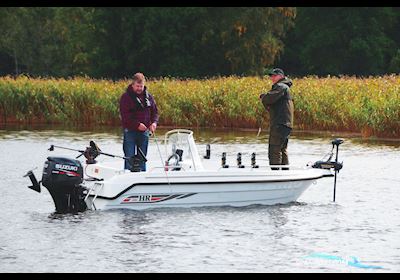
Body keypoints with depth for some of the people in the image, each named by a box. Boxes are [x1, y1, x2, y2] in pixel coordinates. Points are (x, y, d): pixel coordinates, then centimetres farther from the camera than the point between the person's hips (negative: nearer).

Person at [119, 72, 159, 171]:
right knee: (129, 158, -6)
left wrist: (154, 122, -7)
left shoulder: (148, 96, 8)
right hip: (130, 131, -5)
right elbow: (125, 116, -13)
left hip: (144, 131, 5)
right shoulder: (126, 97, -7)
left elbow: (155, 111, 14)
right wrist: (137, 125, -21)